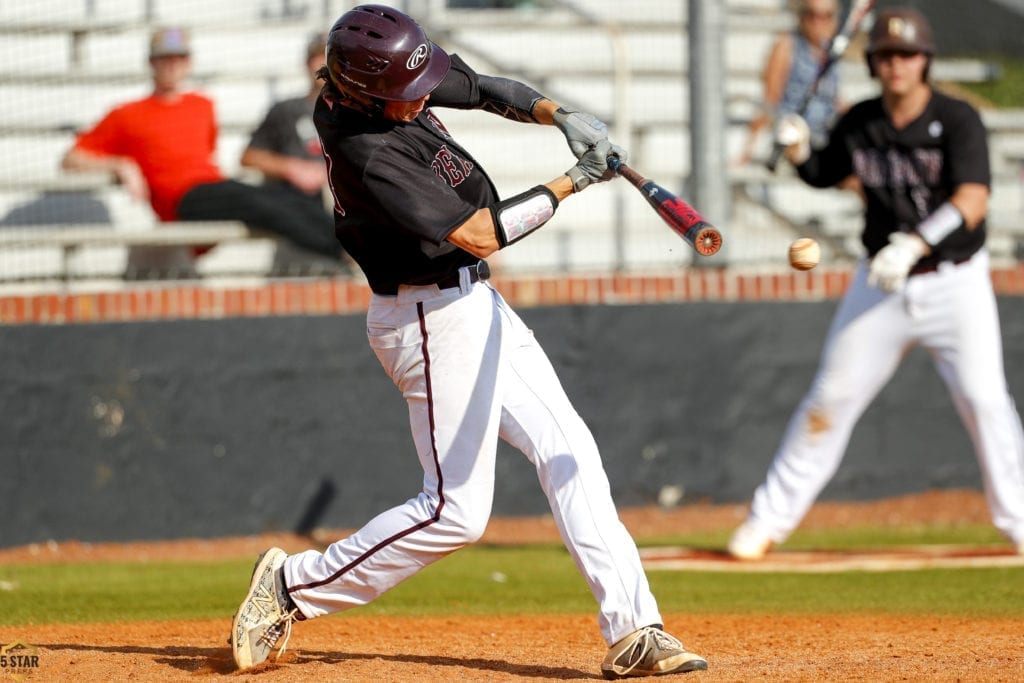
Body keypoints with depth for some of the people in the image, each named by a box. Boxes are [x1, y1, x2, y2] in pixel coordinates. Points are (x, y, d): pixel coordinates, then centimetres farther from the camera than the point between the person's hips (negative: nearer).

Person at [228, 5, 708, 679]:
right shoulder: (370, 155, -28)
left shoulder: (398, 81, -2)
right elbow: (481, 235, -26)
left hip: (471, 304, 10)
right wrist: (572, 182, -17)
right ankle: (294, 585, 6)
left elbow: (490, 89, 13)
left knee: (569, 453, 6)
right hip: (435, 320, -10)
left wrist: (561, 115, -5)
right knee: (455, 511, -6)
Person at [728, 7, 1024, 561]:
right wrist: (798, 151, -4)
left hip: (955, 282, -3)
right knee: (830, 399, 4)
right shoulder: (859, 123, 0)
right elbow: (824, 174, 18)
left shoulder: (957, 121, -14)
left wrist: (916, 244, -40)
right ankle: (769, 520, 12)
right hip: (880, 286, 3)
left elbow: (973, 200, -27)